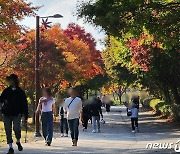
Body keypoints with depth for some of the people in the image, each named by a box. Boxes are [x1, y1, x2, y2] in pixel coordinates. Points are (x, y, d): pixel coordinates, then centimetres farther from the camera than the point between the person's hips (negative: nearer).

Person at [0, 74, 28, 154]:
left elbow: (24, 105, 4)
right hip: (7, 113, 3)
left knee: (16, 128, -17)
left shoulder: (20, 92, 3)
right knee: (8, 130, 1)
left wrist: (26, 117, 0)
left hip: (17, 114, -3)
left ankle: (18, 142, 11)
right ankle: (10, 147, 10)